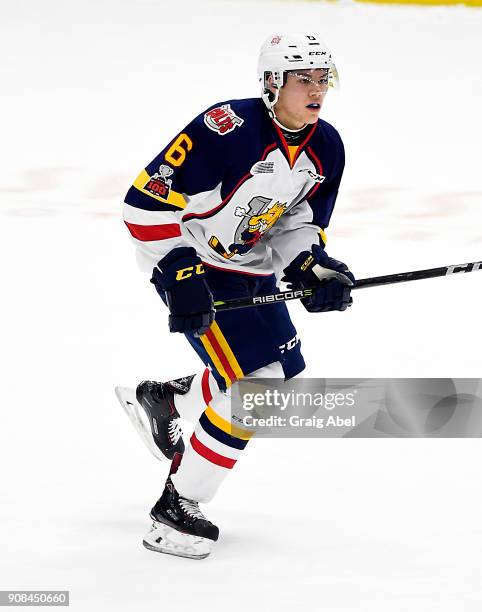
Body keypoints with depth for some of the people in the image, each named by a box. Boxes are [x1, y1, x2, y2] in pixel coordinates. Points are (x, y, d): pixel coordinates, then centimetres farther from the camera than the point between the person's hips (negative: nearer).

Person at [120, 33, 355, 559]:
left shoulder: (326, 148, -3)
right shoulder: (228, 130, -27)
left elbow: (299, 223, 9)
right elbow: (147, 200, -26)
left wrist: (312, 268, -11)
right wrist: (179, 277, -29)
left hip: (252, 268, 8)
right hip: (192, 266, -8)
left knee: (282, 370, 16)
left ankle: (162, 399, 39)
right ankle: (175, 511, -6)